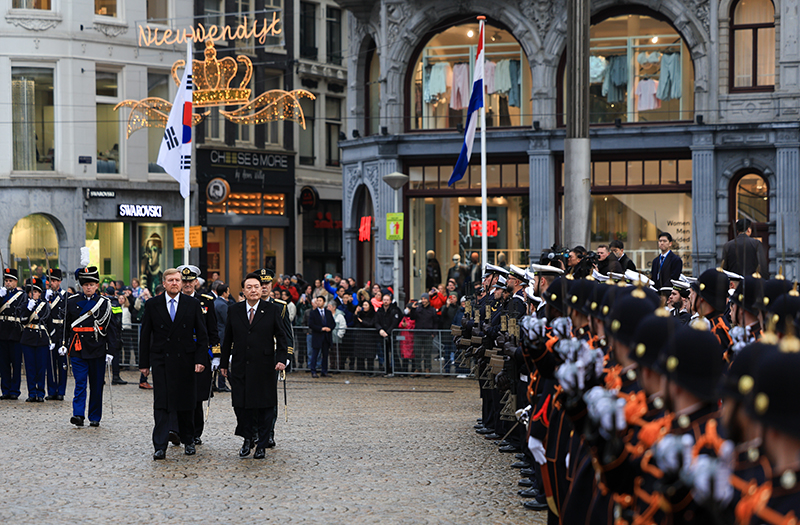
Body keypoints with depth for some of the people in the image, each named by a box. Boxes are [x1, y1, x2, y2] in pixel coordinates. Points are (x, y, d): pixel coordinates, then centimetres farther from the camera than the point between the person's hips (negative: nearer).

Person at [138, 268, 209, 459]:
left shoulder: (193, 304, 3)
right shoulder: (152, 305, 3)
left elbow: (202, 334, 4)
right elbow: (145, 335, 5)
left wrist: (200, 359, -5)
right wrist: (144, 363, 2)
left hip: (185, 361, 1)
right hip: (161, 360, -1)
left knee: (186, 403, 8)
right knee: (161, 404, -7)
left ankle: (188, 441, 25)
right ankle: (160, 446, -7)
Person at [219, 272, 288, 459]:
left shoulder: (272, 310, 1)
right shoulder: (234, 311, 6)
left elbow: (281, 337, 2)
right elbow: (228, 339, 12)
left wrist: (282, 359, -10)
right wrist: (224, 363, 11)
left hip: (264, 367, -2)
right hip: (240, 366, 2)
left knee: (264, 406, 2)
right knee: (241, 404, 1)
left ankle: (262, 444, 13)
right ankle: (248, 438, 20)